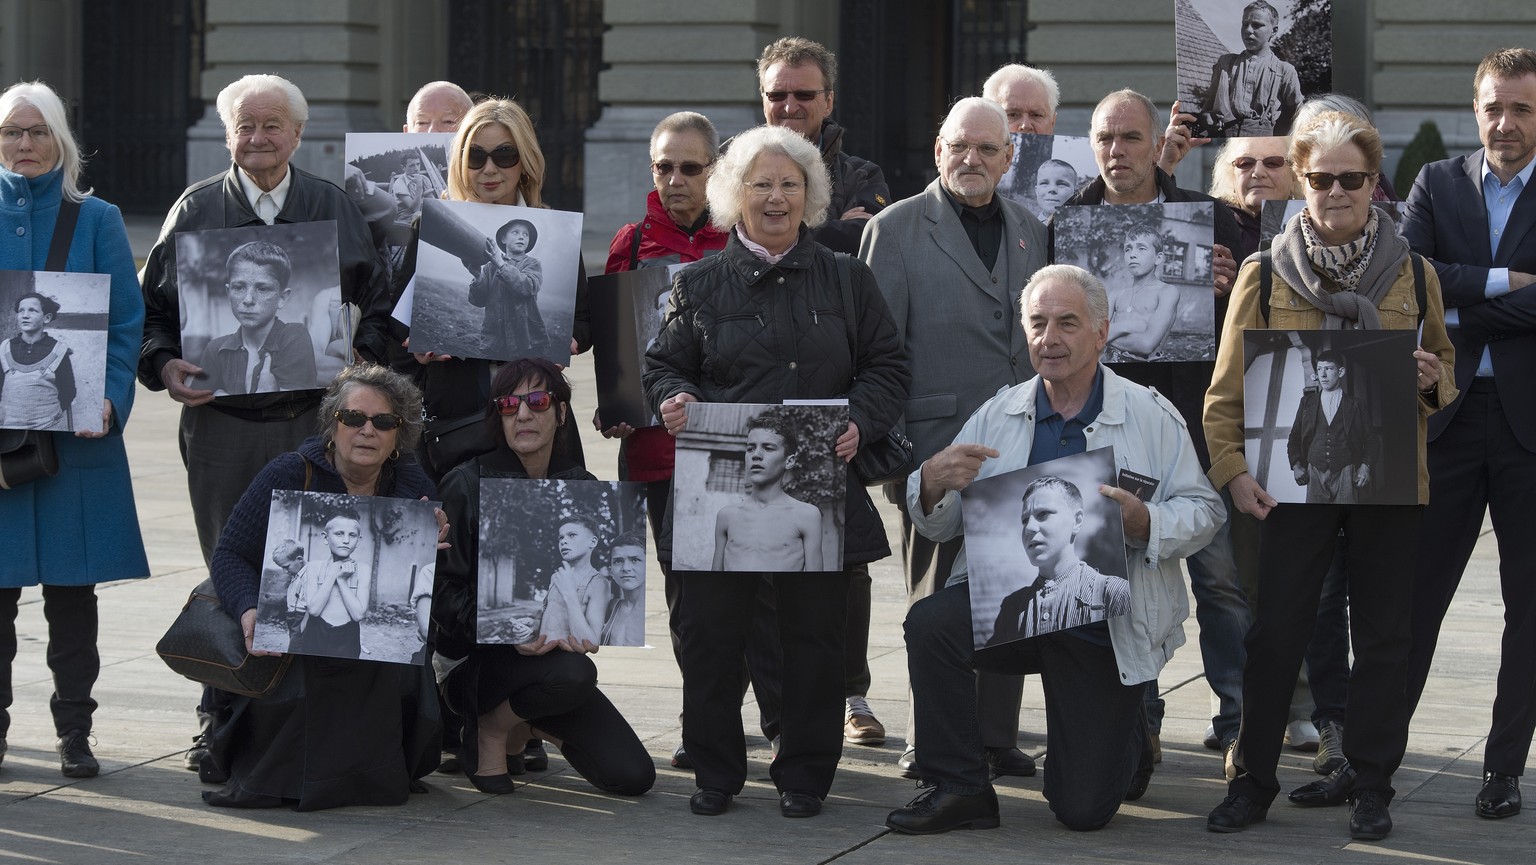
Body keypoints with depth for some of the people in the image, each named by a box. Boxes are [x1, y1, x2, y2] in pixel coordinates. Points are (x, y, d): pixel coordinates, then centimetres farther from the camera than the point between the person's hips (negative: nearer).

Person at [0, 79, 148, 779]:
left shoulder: (96, 221, 6)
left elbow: (128, 322, 2)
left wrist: (111, 401, -12)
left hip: (77, 429, 0)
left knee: (72, 586, 4)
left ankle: (74, 730, 11)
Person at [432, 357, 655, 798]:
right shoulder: (467, 485, -7)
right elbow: (442, 589, -11)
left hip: (553, 650, 5)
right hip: (471, 661, -5)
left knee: (634, 776, -9)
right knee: (573, 675, -37)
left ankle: (526, 725, 16)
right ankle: (490, 728, -6)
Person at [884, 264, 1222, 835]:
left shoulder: (1151, 417, -3)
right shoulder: (997, 414, 5)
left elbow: (1203, 513, -6)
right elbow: (938, 525, 5)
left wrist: (1143, 522, -26)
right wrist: (932, 482, -18)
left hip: (1106, 627, -2)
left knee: (1083, 810, -1)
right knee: (929, 622, -31)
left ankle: (1124, 737, 37)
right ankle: (958, 788, -13)